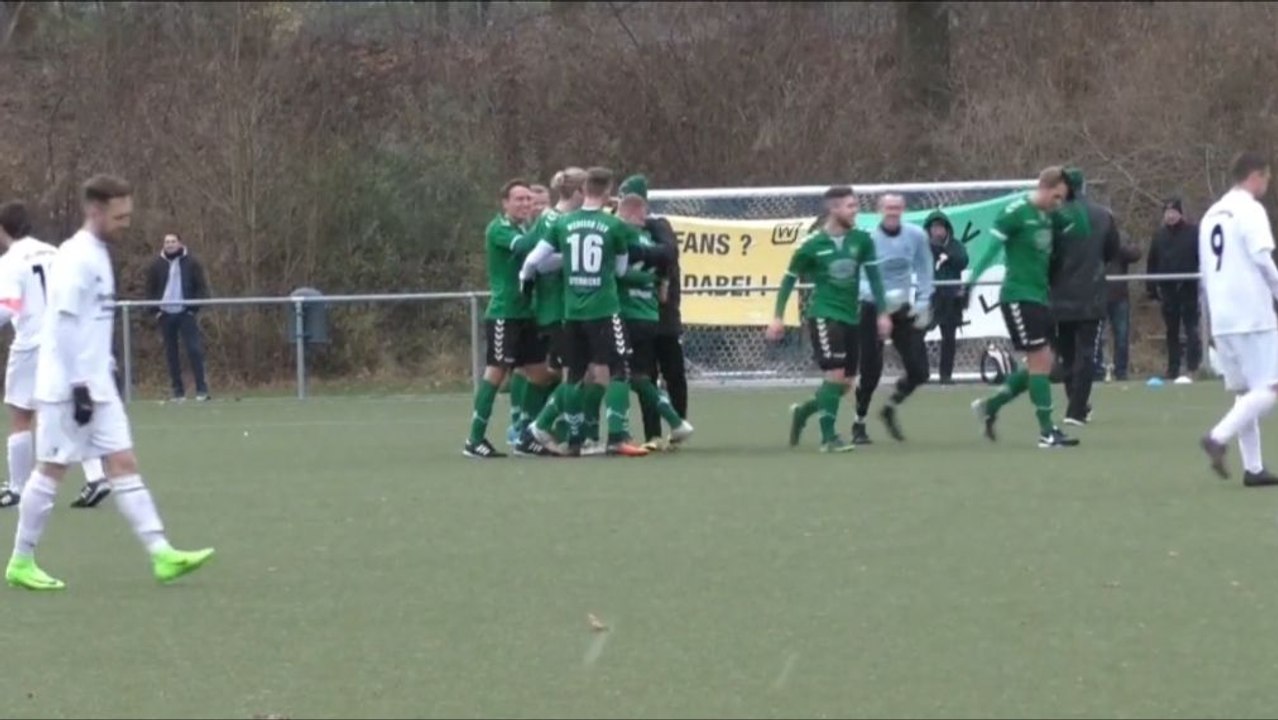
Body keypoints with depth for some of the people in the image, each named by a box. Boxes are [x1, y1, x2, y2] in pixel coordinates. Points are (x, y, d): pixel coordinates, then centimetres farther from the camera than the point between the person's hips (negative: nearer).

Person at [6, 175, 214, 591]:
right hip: (67, 387, -9)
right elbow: (64, 326, -20)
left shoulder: (98, 255, 14)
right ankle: (21, 562, 8)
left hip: (96, 386, 9)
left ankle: (162, 555, -4)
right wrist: (78, 388, -22)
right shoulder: (77, 258, -15)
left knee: (123, 463, 2)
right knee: (52, 470, -2)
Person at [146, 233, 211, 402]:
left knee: (194, 349, -9)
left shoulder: (191, 263, 0)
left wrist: (194, 307, -8)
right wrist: (155, 309, -2)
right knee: (171, 353, 4)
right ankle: (178, 390, 8)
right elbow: (150, 289, 11)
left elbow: (202, 286, 2)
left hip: (185, 312, -2)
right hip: (166, 314, 2)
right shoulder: (158, 265, 5)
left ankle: (201, 389, -7)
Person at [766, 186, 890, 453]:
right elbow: (789, 279, 1)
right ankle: (828, 437, -7)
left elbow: (873, 276, 8)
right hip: (824, 315, -5)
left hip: (851, 318, 5)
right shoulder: (812, 245, -7)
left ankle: (802, 411, 30)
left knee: (845, 383, 7)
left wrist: (882, 313, 3)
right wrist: (778, 317, -3)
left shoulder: (861, 240, 2)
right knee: (835, 374, -15)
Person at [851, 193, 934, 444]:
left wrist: (923, 303, 2)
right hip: (872, 309, -4)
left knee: (918, 371, -1)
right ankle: (859, 424, 15)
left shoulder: (916, 236, -4)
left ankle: (890, 409, 27)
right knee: (871, 371, -6)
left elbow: (924, 270, 8)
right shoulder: (869, 240, -15)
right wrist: (880, 296, -30)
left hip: (902, 310, 4)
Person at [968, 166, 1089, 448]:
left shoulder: (1050, 215, 10)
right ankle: (1047, 432, -7)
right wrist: (972, 279, -22)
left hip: (1040, 297, 8)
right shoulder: (1017, 212, -13)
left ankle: (990, 406, 24)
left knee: (1041, 365, 10)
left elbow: (1081, 231, 9)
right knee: (1040, 361, -10)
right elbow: (991, 247, -15)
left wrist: (1074, 201, -2)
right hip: (1019, 296, -8)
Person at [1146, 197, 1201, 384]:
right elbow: (1152, 263, 11)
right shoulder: (1160, 235, 9)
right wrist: (1152, 287, 6)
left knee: (1191, 329, -7)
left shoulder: (1193, 232, -4)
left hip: (1188, 289, -5)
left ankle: (1191, 370, -10)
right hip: (1168, 289, 5)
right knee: (1172, 332, 9)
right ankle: (1173, 371, 13)